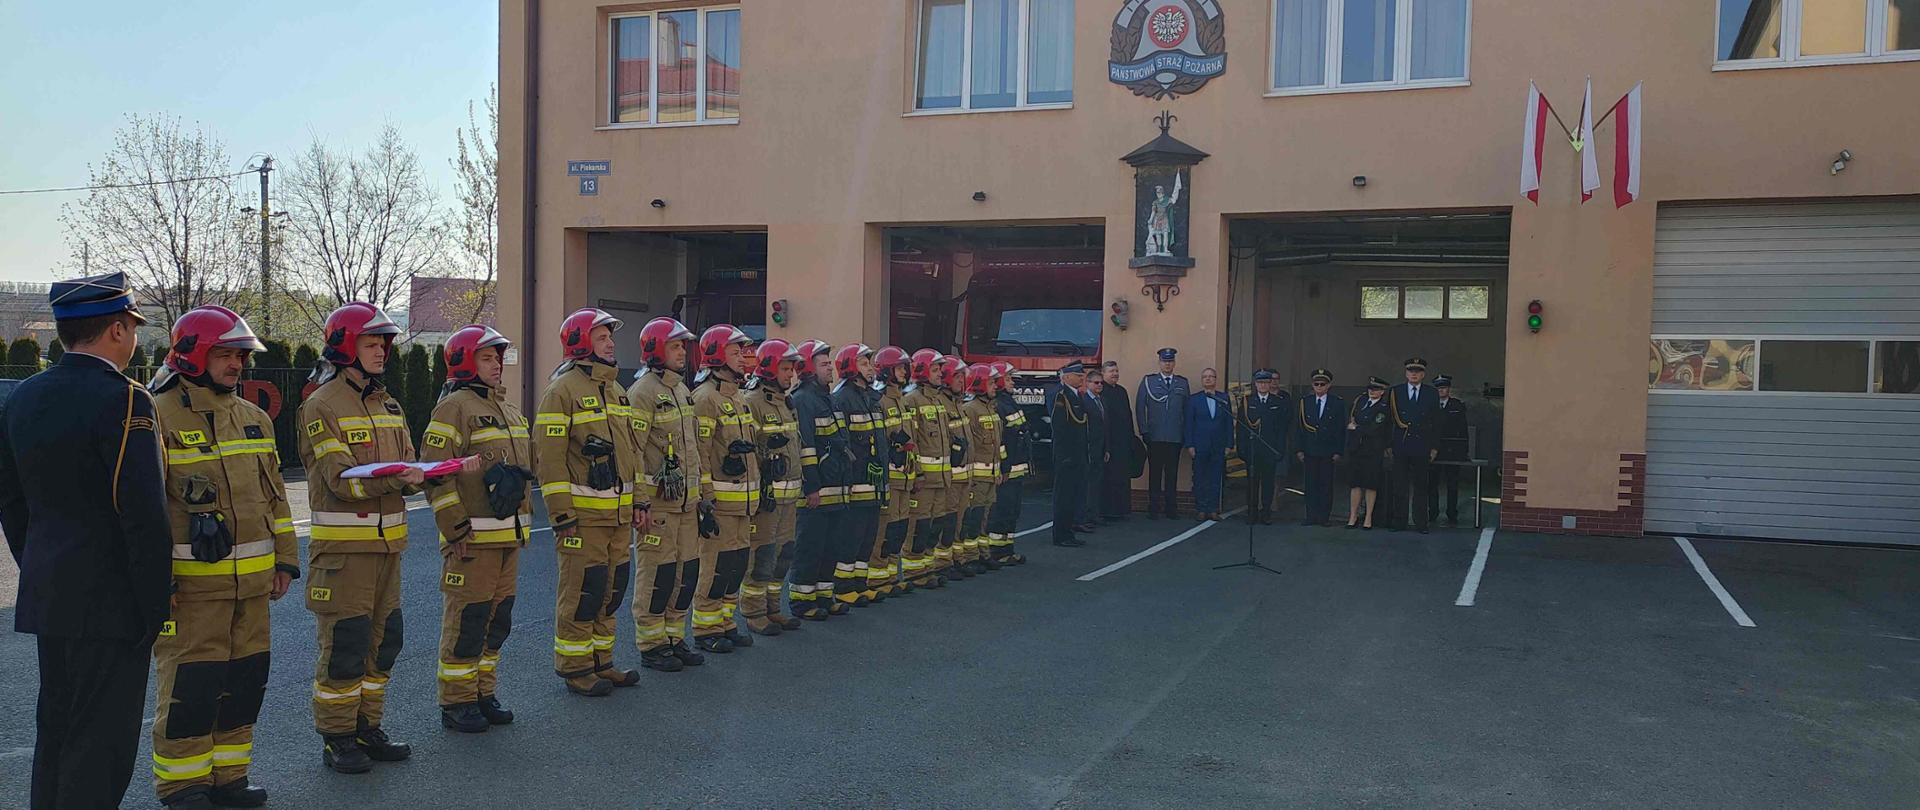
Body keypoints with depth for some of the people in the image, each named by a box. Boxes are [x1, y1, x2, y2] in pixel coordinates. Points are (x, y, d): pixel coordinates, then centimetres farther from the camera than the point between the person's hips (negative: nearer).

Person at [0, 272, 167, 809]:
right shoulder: (122, 400, -17)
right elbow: (143, 516, -20)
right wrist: (157, 609, -13)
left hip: (46, 596, 8)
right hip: (110, 601, -8)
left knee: (55, 729, 20)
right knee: (101, 744, 0)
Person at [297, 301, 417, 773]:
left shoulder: (388, 405, 15)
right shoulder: (322, 406, -8)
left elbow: (407, 465, 10)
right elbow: (340, 477, -18)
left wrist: (414, 478, -12)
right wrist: (390, 477, -32)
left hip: (388, 540, 7)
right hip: (342, 544, -7)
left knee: (383, 638, 12)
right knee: (344, 643, -3)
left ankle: (367, 729, 25)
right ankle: (336, 739, 10)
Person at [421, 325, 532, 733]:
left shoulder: (507, 408, 18)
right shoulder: (455, 407, -11)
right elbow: (436, 472, -17)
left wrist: (524, 517, 21)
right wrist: (456, 529, -19)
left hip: (509, 535, 8)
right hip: (473, 537, -8)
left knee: (498, 618, 14)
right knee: (467, 619, -1)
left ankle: (484, 692, 26)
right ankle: (456, 702, 9)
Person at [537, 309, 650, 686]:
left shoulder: (616, 390, 17)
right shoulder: (563, 389, -10)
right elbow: (550, 457, -14)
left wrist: (638, 501, 17)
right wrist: (562, 514, -17)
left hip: (619, 513, 8)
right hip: (583, 513, -8)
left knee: (612, 589, 14)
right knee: (581, 590, -2)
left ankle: (601, 661, 25)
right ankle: (575, 668, 10)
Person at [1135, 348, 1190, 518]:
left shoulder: (1182, 383, 11)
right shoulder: (1148, 381, 5)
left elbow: (1187, 409, 11)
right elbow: (1140, 407, 2)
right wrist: (1144, 431, -4)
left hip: (1176, 437, 2)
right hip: (1155, 437, -2)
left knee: (1172, 473, 5)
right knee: (1155, 473, 1)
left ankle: (1170, 507, 13)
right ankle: (1154, 508, 7)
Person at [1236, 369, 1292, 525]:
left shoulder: (1280, 402, 5)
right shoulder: (1247, 401, 6)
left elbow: (1283, 426, 4)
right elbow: (1240, 426, 3)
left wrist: (1279, 449, -4)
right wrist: (1241, 448, -4)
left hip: (1271, 449, 0)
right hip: (1252, 450, 0)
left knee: (1268, 482, 2)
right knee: (1252, 482, 3)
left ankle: (1266, 513, 10)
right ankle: (1252, 513, 9)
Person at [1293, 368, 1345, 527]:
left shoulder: (1337, 404, 3)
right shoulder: (1303, 402, 7)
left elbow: (1341, 430, 2)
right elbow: (1298, 428, 6)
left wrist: (1338, 452, -5)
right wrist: (1299, 449, -1)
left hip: (1328, 452, -1)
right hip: (1309, 451, 1)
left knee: (1326, 484, 2)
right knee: (1310, 484, 3)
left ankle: (1325, 516, 8)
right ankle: (1311, 516, 8)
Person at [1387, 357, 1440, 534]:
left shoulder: (1432, 393, 8)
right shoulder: (1395, 392, 7)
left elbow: (1436, 422, 8)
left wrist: (1435, 447, 2)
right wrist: (1387, 445, 0)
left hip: (1421, 447, 0)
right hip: (1400, 446, 0)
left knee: (1420, 486, 3)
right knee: (1399, 486, 2)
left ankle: (1421, 523, 9)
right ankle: (1398, 521, 8)